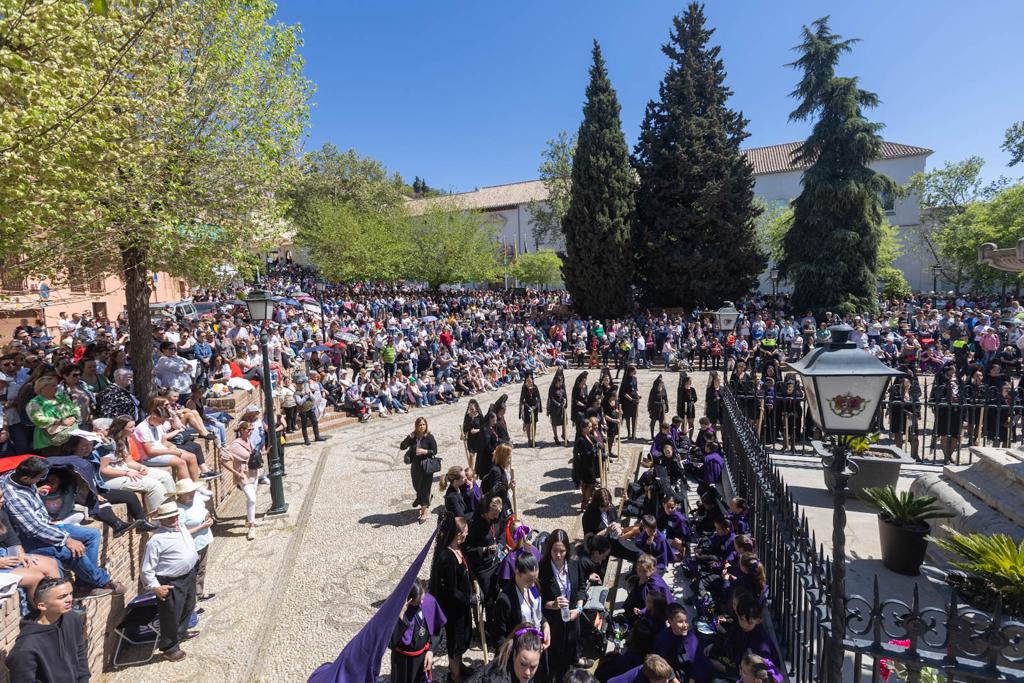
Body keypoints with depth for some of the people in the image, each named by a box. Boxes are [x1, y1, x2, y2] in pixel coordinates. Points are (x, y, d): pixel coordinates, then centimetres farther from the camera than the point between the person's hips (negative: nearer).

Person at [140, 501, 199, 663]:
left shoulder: (181, 526, 0)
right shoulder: (157, 540, -24)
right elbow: (146, 569, -19)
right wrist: (155, 587, -19)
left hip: (189, 575, 8)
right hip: (171, 583, -8)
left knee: (188, 607, 29)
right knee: (170, 617, 10)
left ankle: (181, 632, 54)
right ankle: (170, 647, 33)